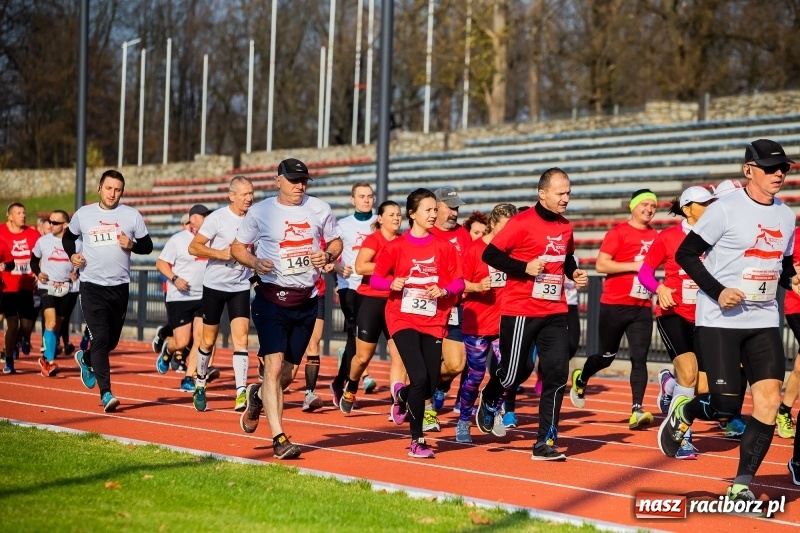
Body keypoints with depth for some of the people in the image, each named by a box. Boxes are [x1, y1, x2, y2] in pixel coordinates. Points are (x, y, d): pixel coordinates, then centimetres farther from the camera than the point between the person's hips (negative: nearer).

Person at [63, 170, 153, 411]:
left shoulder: (132, 216, 3)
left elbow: (147, 245, 8)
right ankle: (106, 394, -14)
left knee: (112, 340, 12)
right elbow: (68, 237, 19)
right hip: (92, 285, -2)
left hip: (120, 286, 2)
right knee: (101, 338, -14)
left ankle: (85, 359, 45)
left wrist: (132, 245, -13)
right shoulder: (83, 214, 3)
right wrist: (72, 255, -1)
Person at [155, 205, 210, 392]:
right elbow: (160, 263, -4)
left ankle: (188, 378, 1)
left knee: (199, 339, -7)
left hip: (203, 298, 4)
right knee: (181, 342, -5)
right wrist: (174, 278, -19)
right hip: (179, 298, -4)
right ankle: (167, 349, 30)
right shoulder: (178, 239, -4)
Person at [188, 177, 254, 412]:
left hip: (241, 287, 2)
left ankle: (241, 392, -17)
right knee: (208, 341, 8)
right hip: (214, 285, -2)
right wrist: (220, 253, -24)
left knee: (241, 338, -11)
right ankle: (200, 385, 30)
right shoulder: (217, 218, -11)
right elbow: (193, 247, -11)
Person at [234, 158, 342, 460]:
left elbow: (336, 242, 17)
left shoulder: (320, 209, 6)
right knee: (274, 365, -15)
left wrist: (327, 256, -6)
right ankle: (279, 438, -14)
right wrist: (255, 262, -14)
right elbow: (237, 247, 7)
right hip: (272, 297, -3)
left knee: (288, 372, 9)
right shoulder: (261, 212, -1)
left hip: (306, 301, 3)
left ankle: (258, 395, 43)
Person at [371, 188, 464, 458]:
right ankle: (417, 440, -4)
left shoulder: (444, 247, 3)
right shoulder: (396, 246, -2)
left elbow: (458, 282, 5)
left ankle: (402, 396, 40)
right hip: (403, 319, -3)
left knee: (430, 387, 2)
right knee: (419, 377, -18)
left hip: (433, 322, 3)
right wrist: (392, 283, -18)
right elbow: (375, 279, 2)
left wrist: (443, 291, -15)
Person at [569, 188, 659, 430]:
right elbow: (601, 265, -15)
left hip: (642, 308, 4)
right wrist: (635, 266, -19)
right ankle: (580, 379, 38)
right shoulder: (618, 232, -7)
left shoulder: (654, 236, 10)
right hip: (615, 306, -4)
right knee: (607, 356, 9)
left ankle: (637, 410, -10)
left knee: (639, 358, -7)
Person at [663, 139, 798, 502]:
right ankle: (682, 412, 24)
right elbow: (685, 254, -8)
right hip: (719, 321, -6)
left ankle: (741, 486, 3)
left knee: (769, 401, -6)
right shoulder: (726, 209, -10)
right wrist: (717, 292, -18)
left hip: (764, 321, 6)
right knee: (726, 406, -11)